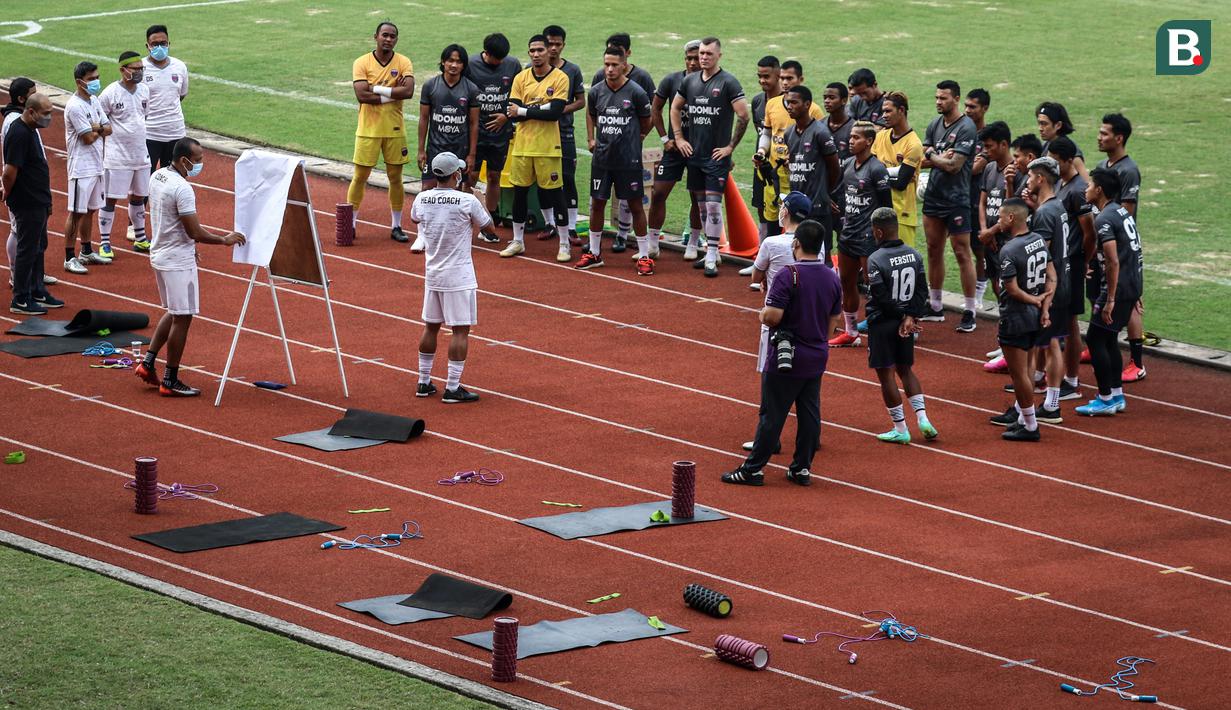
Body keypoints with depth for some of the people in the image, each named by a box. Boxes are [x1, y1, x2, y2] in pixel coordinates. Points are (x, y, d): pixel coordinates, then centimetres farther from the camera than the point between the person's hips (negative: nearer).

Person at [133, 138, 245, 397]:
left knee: (174, 313, 22)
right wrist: (225, 240, -9)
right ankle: (170, 382, 5)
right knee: (181, 318, 0)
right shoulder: (182, 189, -24)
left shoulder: (157, 177, 5)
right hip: (179, 262, -9)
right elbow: (195, 233, -23)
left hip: (160, 255, 9)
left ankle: (148, 363, 20)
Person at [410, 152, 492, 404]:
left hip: (432, 275, 6)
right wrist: (478, 199, 19)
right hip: (459, 277, -6)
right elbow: (487, 224, 3)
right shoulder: (468, 201, -15)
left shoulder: (422, 199, -1)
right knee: (460, 330, -1)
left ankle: (424, 382, 23)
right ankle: (452, 388, -3)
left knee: (430, 326, 16)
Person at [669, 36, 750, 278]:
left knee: (713, 205, -10)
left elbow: (744, 116, -13)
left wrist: (731, 146, -11)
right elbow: (675, 108, 23)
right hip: (694, 153, 6)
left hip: (717, 156, -6)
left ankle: (711, 258, -8)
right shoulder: (690, 81, 8)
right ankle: (711, 252, 22)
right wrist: (679, 138, 14)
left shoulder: (728, 83, -10)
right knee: (702, 204, 12)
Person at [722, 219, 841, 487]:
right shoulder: (832, 278, 3)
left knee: (772, 414, 0)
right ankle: (802, 469, 16)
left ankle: (753, 469, 5)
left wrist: (763, 313, -1)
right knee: (809, 413, 11)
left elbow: (772, 316, -23)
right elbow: (831, 321, 11)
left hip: (785, 358, -6)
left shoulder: (788, 275, -18)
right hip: (818, 357, 6)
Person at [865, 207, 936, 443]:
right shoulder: (914, 255, 0)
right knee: (905, 369, 20)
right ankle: (922, 418, 9)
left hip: (882, 324, -6)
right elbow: (921, 292, -2)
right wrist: (910, 316, -8)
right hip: (906, 322, 6)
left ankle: (900, 429, 7)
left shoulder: (876, 260, -19)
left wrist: (906, 318, -8)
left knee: (886, 374, 3)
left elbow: (881, 298, -18)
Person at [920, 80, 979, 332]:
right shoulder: (935, 125, 11)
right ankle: (935, 306, 23)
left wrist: (931, 156, -5)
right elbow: (922, 159, 7)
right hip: (933, 196, 8)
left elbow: (954, 165, -18)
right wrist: (940, 158, -13)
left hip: (956, 200, -8)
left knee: (962, 254, -5)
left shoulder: (967, 128, -13)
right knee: (934, 251, 13)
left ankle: (969, 312, -2)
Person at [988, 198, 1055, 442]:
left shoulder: (1009, 251, -22)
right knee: (1024, 369, 24)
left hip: (1015, 318, -9)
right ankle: (1019, 412, 40)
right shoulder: (1039, 241, 2)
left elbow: (1012, 289, -22)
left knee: (1019, 373, 2)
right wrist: (1044, 306, 3)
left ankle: (1030, 426, 8)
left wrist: (1034, 300, -7)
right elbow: (1052, 278, 5)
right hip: (1035, 319, 9)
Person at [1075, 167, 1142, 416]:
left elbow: (1113, 261, -23)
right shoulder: (1123, 212, 13)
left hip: (1117, 288, -9)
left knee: (1095, 338, -2)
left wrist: (1110, 299, -20)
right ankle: (1116, 395, 22)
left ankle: (1105, 400, 0)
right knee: (1109, 338, 18)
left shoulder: (1104, 220, -17)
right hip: (1133, 285, 9)